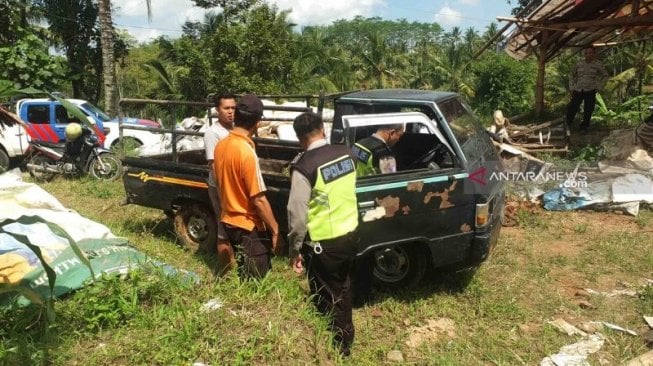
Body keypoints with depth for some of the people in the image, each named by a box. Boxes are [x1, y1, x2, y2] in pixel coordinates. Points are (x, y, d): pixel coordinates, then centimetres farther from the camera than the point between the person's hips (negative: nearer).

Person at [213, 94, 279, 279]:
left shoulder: (221, 145, 0)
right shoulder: (247, 152, -25)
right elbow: (259, 200, -23)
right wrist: (274, 228, -13)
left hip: (229, 221, 8)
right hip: (249, 227, -8)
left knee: (243, 277, 23)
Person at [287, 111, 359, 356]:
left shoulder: (304, 166, -21)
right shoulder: (346, 154, -2)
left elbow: (297, 214, -18)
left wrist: (295, 250, -7)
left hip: (323, 243, -7)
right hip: (349, 234, 7)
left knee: (326, 298, 13)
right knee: (343, 290, 25)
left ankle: (336, 349, 30)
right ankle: (345, 340, 44)